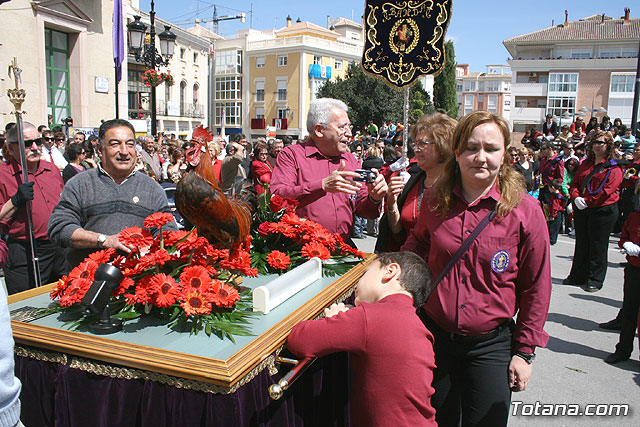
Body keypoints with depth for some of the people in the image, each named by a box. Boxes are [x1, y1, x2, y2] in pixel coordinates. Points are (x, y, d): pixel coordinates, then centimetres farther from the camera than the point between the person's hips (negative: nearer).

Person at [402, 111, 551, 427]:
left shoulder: (524, 209, -12)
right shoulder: (435, 200, -3)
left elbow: (536, 287, -6)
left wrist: (524, 352, -4)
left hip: (490, 344, -3)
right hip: (433, 335, 3)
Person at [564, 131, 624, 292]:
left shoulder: (614, 167, -5)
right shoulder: (585, 164, 14)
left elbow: (607, 190, -16)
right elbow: (575, 184, 10)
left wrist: (587, 201, -17)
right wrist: (576, 198, -9)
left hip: (602, 210, -6)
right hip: (581, 210, 6)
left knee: (598, 246, 1)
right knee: (581, 244, 13)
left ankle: (595, 280, 11)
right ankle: (577, 277, 23)